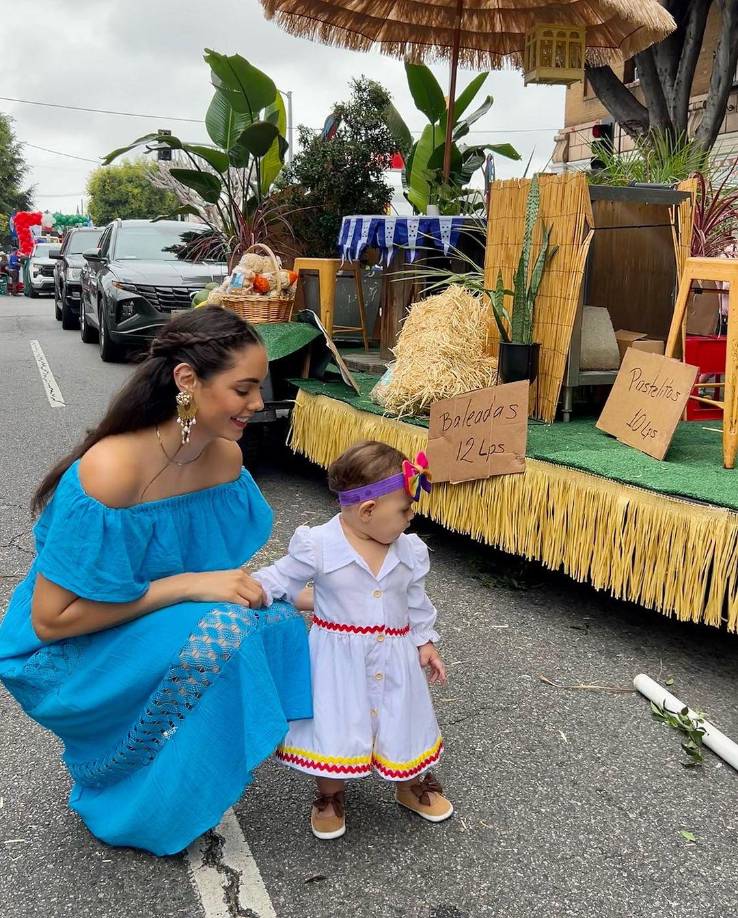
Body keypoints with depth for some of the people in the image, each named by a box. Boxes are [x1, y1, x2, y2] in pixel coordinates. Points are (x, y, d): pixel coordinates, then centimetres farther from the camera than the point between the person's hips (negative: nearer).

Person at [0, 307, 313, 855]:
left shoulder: (226, 455, -7)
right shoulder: (109, 472, -30)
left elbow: (222, 561, 9)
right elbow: (50, 619, -25)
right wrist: (188, 586, -28)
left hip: (162, 626, 7)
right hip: (70, 654, -7)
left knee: (277, 624, -13)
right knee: (221, 631, -28)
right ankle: (132, 809, -4)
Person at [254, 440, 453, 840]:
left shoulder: (410, 551, -2)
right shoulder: (317, 545, -17)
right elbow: (282, 577, -9)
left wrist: (425, 641, 12)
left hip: (394, 657, 4)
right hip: (338, 658, -4)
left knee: (401, 719, 14)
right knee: (334, 725, 3)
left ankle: (411, 784, 44)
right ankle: (330, 796, 32)